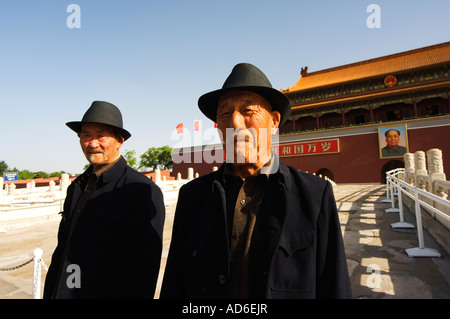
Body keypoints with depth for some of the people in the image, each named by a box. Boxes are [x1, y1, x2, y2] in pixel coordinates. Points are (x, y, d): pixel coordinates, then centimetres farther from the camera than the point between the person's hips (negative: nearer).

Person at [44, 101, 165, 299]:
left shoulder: (143, 191, -19)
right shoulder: (76, 187, 7)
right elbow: (62, 250, 12)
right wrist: (49, 294, 9)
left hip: (104, 293, -6)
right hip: (61, 293, 7)